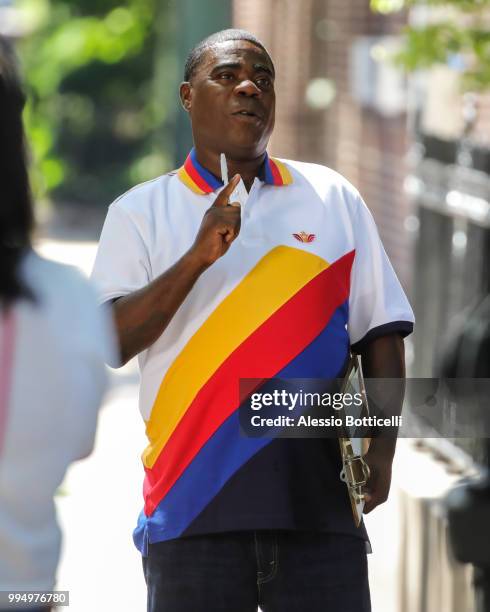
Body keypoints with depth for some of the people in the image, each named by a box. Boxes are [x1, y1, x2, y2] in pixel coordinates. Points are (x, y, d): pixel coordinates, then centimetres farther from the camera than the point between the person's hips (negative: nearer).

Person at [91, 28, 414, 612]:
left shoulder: (333, 198, 12)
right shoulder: (141, 213, 8)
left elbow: (381, 330, 12)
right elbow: (109, 344, -4)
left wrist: (383, 444, -1)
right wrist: (198, 257, -14)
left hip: (319, 501, 1)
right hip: (193, 505, -1)